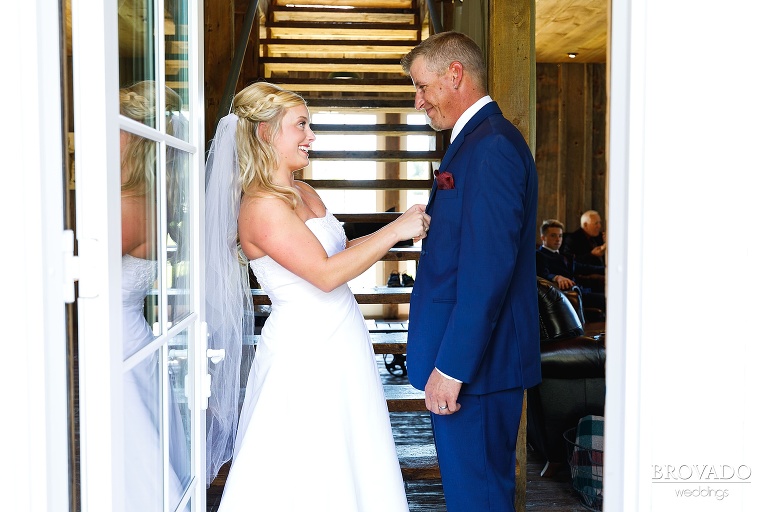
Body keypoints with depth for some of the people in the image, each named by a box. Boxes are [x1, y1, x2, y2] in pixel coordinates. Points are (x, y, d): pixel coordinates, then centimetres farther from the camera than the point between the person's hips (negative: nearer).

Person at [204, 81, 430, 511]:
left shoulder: (305, 193, 10)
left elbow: (341, 250, 17)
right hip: (306, 350, -9)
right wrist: (394, 231, -17)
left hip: (340, 342, 9)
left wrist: (405, 231, 6)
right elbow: (326, 274, -22)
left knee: (349, 468, 16)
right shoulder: (260, 206, -18)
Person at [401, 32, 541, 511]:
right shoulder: (483, 139, 16)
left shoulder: (491, 145, -17)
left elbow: (487, 270, -24)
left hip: (473, 362, -10)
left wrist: (451, 368, -22)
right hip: (478, 358, 10)